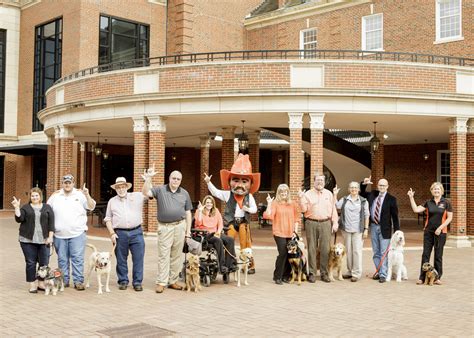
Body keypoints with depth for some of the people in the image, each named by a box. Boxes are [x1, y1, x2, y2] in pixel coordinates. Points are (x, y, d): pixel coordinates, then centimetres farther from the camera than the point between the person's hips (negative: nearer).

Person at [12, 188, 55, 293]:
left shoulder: (47, 208, 8)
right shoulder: (25, 208, 8)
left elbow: (51, 223, 3)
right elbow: (19, 219, -5)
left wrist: (50, 236, -5)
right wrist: (17, 208, -16)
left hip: (43, 240, 1)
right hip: (28, 240, 0)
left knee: (44, 262, 0)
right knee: (31, 263, 1)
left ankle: (41, 283, 14)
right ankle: (32, 284, 10)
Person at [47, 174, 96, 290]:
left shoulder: (80, 195, 3)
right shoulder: (55, 196, 8)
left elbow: (91, 207, -2)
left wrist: (87, 195, -17)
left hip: (77, 234, -2)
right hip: (59, 235, 2)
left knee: (77, 258, -5)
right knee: (62, 259, 9)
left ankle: (78, 281, -1)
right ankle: (64, 281, 18)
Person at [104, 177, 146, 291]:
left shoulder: (137, 196, 7)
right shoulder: (112, 201, 10)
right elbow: (108, 219, 10)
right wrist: (112, 233, 0)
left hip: (136, 232, -1)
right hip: (120, 233, 1)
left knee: (138, 259, 0)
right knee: (121, 260, 7)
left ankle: (137, 282, 8)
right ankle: (123, 281, 19)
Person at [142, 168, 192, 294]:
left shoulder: (184, 193, 11)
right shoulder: (160, 190, 4)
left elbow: (188, 212, 12)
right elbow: (146, 193, -11)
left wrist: (188, 230, 8)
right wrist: (148, 178, -20)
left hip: (180, 226, 3)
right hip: (165, 227, -2)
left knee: (176, 256, 6)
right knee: (163, 256, -3)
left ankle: (173, 281, 14)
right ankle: (161, 282, -1)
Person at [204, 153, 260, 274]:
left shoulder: (249, 197, -1)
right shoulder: (228, 194, -3)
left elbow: (254, 209, 3)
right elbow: (215, 192, -3)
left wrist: (248, 209, -17)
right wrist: (208, 182, -13)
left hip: (243, 222, 1)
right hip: (231, 221, 0)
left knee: (245, 244, 7)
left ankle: (249, 264, 17)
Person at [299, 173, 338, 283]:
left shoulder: (329, 194, 12)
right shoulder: (308, 194, 6)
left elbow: (333, 209, 11)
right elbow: (304, 209, -1)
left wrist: (335, 223, 5)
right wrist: (301, 198, -14)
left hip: (325, 223, 1)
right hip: (311, 223, -1)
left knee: (325, 249, 0)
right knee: (312, 249, 1)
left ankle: (324, 273, 9)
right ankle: (312, 273, 8)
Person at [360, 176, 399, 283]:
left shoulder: (391, 199, -6)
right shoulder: (372, 194, 7)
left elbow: (395, 216, -5)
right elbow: (362, 193, 25)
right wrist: (364, 184, 4)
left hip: (384, 228, -5)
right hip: (373, 226, 5)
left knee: (384, 253, -4)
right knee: (376, 252, 12)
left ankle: (383, 275, -1)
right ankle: (378, 272, 22)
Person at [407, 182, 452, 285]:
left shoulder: (446, 203, -1)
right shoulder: (428, 203, 6)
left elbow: (450, 218, -3)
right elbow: (416, 210, -1)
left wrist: (440, 228, -11)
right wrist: (411, 198, -7)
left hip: (440, 232, -2)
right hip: (428, 231, 2)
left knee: (438, 255, 5)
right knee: (425, 254, 2)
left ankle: (437, 277, 15)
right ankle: (422, 277, 6)